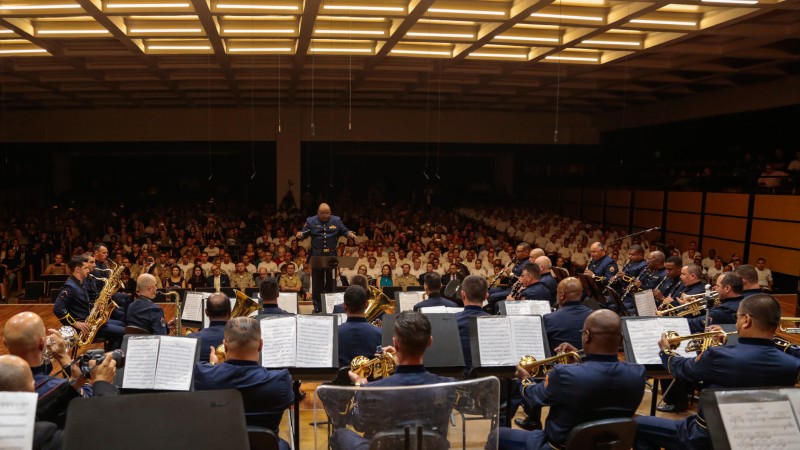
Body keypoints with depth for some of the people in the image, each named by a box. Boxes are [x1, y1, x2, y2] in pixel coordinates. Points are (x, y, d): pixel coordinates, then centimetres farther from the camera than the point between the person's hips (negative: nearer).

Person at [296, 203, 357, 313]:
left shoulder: (336, 221, 7)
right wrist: (300, 235, -19)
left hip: (331, 255, 1)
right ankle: (317, 307, 12)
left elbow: (344, 231, 7)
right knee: (317, 282, 4)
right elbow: (304, 233, 3)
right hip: (317, 256, -1)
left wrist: (349, 234, -14)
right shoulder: (311, 221, 4)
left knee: (331, 281, 7)